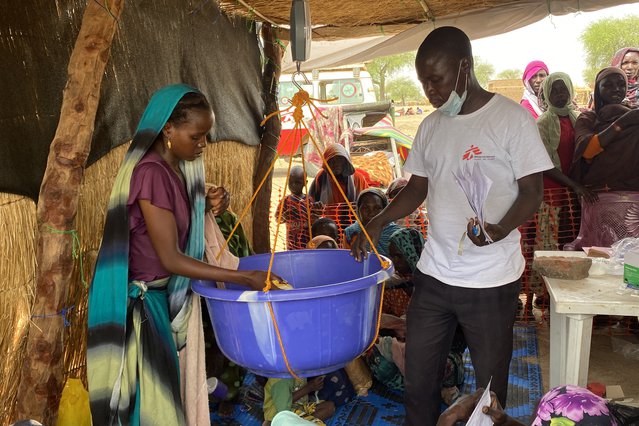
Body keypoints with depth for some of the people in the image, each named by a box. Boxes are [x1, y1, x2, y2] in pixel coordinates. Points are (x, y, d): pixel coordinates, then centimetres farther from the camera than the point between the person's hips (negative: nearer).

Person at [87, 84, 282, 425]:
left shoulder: (178, 168, 2)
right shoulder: (150, 173, -24)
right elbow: (170, 258, -26)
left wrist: (206, 206, -6)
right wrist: (244, 278, -26)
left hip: (166, 294, 8)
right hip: (142, 299, -8)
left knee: (165, 387, 18)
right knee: (149, 394, 5)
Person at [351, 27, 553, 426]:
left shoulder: (512, 118, -9)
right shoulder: (431, 127, 8)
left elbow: (532, 192, -8)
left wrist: (500, 229, -27)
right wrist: (378, 222, 2)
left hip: (491, 281, -5)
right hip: (433, 273, 5)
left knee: (490, 384, 9)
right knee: (418, 379, 13)